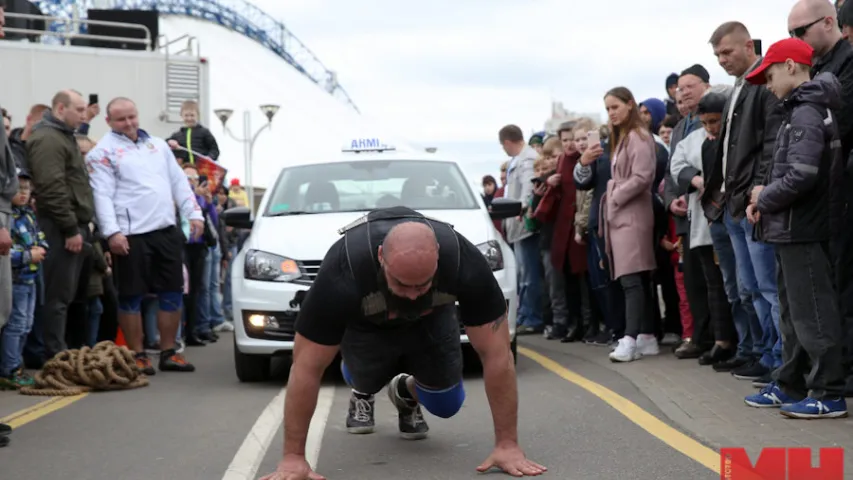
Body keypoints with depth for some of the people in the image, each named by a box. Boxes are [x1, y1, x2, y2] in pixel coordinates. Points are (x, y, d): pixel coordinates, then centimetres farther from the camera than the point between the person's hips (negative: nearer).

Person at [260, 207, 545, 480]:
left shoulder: (464, 263, -42)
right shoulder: (344, 272, -46)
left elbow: (496, 355, -35)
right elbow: (307, 367, -38)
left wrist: (507, 444, -36)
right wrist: (294, 457, -38)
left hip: (429, 318, 0)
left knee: (446, 405, -9)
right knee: (367, 377, -14)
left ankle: (406, 393, 25)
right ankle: (363, 392, 23)